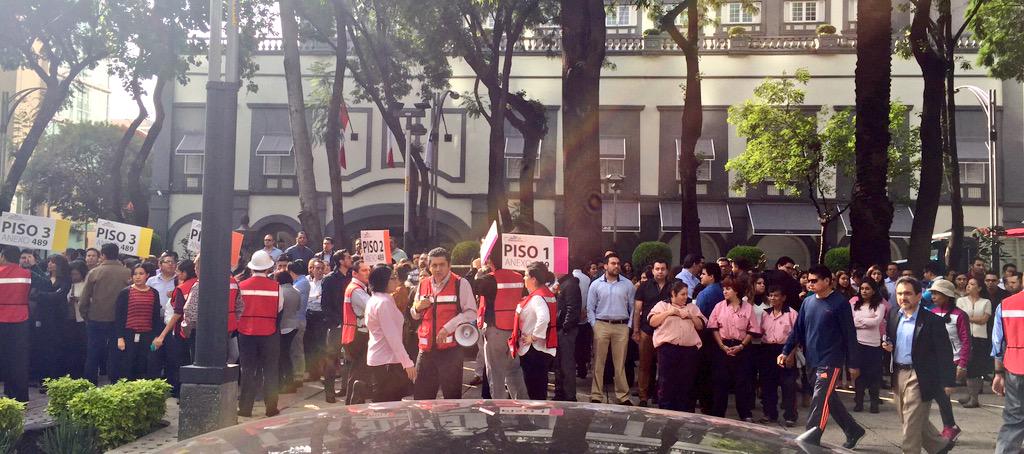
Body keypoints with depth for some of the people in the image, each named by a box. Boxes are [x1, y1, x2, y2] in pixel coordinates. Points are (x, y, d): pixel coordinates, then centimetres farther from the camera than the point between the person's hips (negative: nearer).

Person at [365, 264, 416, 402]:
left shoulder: (373, 300, 12)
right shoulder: (384, 302, -17)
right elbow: (392, 336, -21)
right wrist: (407, 362, -20)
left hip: (376, 359, 9)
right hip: (387, 362, -9)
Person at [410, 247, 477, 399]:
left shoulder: (460, 284, -4)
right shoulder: (423, 285, 12)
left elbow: (471, 313, -10)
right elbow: (414, 315, 23)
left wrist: (448, 327, -18)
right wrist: (417, 308, 0)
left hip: (450, 349, -5)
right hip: (426, 349, 5)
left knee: (452, 395, 4)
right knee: (420, 395, 9)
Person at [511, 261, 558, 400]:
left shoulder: (537, 297, -20)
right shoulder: (547, 293, 9)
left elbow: (543, 318, -37)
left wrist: (534, 336, -24)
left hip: (533, 350, -10)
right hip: (543, 348, 10)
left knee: (534, 390, -1)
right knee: (540, 387, 16)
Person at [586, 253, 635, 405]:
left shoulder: (627, 285, 5)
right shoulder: (596, 284, 4)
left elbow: (633, 308, 8)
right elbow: (590, 308, 5)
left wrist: (629, 325, 1)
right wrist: (594, 325, -3)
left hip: (621, 327, 1)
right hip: (602, 326, 0)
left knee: (620, 363, 5)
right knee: (599, 362, 2)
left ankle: (623, 396, 11)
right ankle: (596, 396, 6)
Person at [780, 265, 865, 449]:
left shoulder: (840, 303, -10)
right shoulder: (808, 302, 7)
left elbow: (850, 334, -8)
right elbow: (797, 330, 11)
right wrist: (785, 352, 3)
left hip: (831, 361, -7)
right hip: (814, 360, 7)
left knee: (820, 401, -9)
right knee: (830, 399, 15)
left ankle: (810, 440, -7)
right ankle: (853, 430, 32)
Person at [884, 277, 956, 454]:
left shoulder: (932, 321, -14)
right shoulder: (894, 316, 6)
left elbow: (944, 352, -12)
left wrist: (945, 381, -14)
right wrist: (887, 345, -2)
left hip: (919, 377, -7)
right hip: (899, 374, 7)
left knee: (912, 422, -1)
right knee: (907, 419, 18)